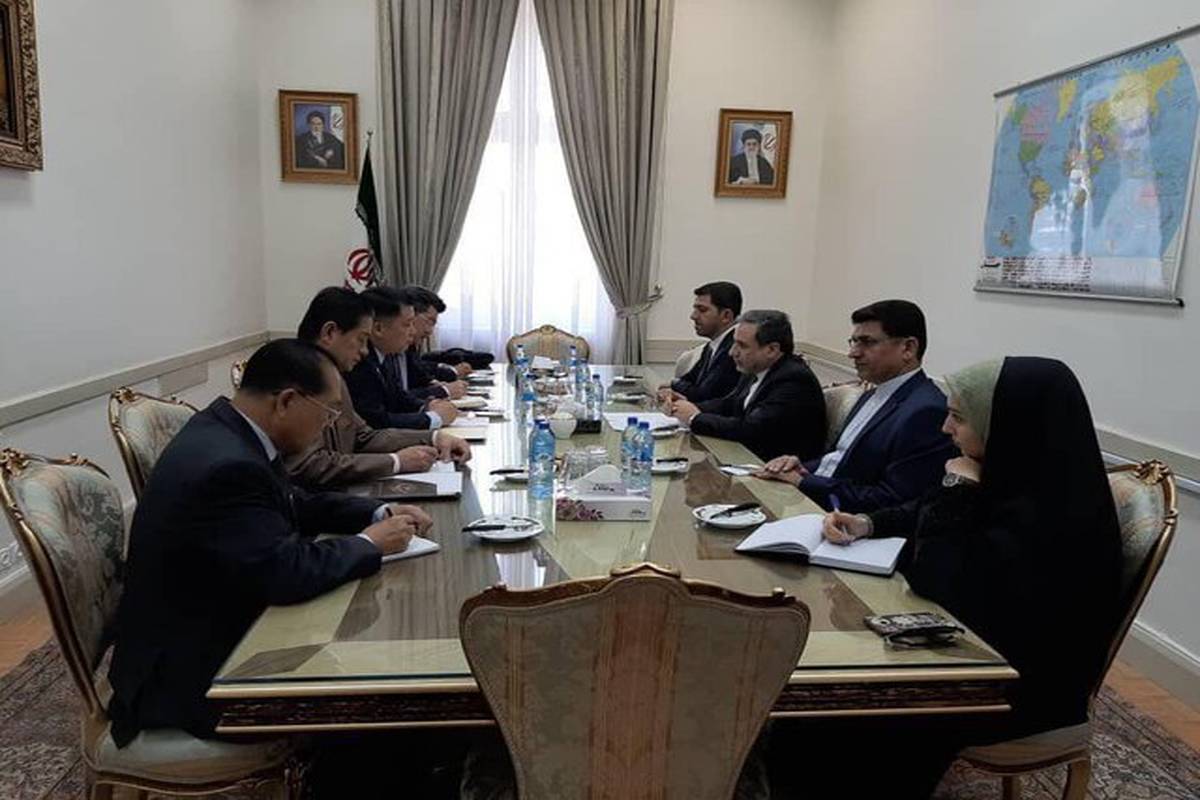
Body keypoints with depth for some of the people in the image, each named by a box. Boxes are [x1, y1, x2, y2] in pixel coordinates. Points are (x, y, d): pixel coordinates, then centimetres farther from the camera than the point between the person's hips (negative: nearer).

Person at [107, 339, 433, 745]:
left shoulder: (224, 429, 1)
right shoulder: (227, 467, -29)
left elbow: (296, 504, 13)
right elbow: (286, 572, -31)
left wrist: (379, 513, 1)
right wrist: (369, 544, -16)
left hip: (210, 628, 9)